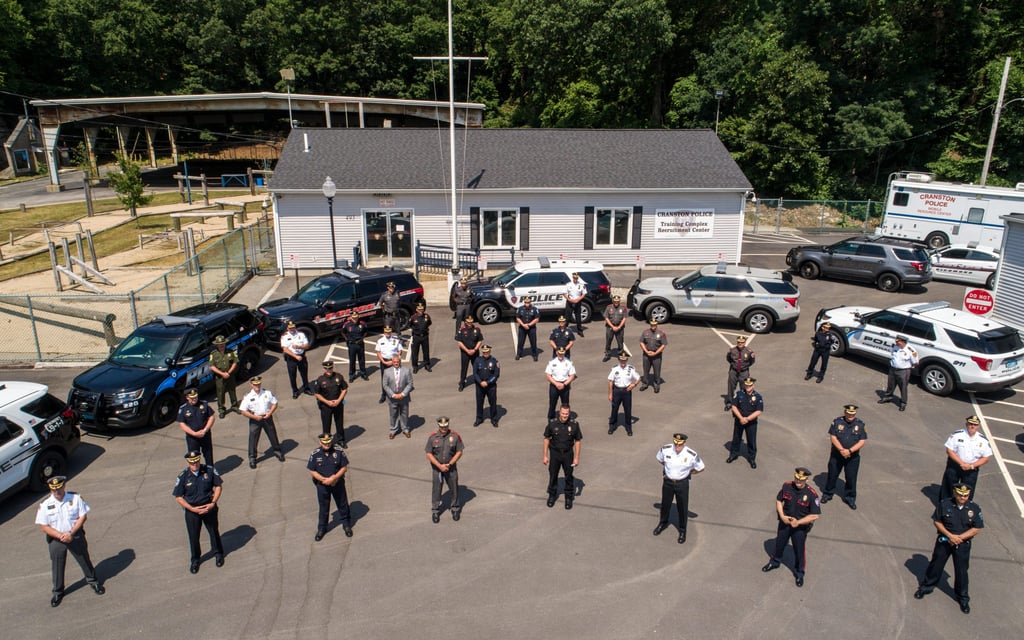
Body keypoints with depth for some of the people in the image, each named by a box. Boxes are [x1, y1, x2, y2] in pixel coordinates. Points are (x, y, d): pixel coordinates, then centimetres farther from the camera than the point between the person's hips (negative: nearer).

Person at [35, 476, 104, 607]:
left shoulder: (76, 498, -12)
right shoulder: (45, 504, -13)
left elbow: (83, 516, -8)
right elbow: (43, 526, -10)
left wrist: (71, 533, -18)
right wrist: (60, 536, -20)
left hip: (76, 536, 0)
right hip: (55, 539, 0)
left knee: (84, 560, 15)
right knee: (57, 566, 13)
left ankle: (92, 581, 37)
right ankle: (58, 592, 34)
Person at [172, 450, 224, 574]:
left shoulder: (209, 470, -13)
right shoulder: (183, 477, -15)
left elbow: (218, 486, -2)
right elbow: (178, 497, -8)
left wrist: (213, 503, -12)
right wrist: (193, 509, -16)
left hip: (209, 507, 1)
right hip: (192, 510, -1)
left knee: (214, 531, 17)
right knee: (193, 536, 12)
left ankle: (218, 553, 41)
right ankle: (195, 559, 36)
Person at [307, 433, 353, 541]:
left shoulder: (339, 452, -14)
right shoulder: (315, 454, -13)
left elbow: (344, 467, -8)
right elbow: (312, 471, -7)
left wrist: (334, 478, -21)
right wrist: (324, 479, -19)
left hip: (338, 483, 0)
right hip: (322, 485, 0)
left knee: (342, 505, 15)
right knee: (323, 507, 16)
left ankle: (346, 525, 35)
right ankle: (321, 528, 35)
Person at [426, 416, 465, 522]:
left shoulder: (455, 436, -10)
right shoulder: (432, 437, -10)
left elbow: (459, 452, -4)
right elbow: (429, 454, -7)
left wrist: (449, 464, -13)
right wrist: (440, 466, -14)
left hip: (451, 468, 0)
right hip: (436, 468, 0)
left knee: (454, 489, 10)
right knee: (436, 490, 9)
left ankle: (455, 509, 30)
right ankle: (435, 511, 26)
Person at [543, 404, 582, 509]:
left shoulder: (574, 424, -15)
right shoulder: (552, 423, -14)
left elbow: (578, 441, -5)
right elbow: (546, 439, -3)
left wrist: (576, 457, -5)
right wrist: (545, 456, -3)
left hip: (568, 454, 0)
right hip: (554, 453, 0)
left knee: (569, 476, 12)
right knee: (553, 476, 14)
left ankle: (569, 498, 31)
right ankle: (552, 495, 36)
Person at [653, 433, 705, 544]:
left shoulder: (691, 455, -26)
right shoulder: (665, 450, -20)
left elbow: (700, 468, -8)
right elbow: (660, 459, 4)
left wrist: (688, 473, -3)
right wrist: (669, 468, 3)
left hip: (682, 483, -2)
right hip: (667, 482, 2)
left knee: (682, 508, 14)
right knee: (665, 504, 22)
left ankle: (682, 530, 38)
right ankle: (663, 523, 49)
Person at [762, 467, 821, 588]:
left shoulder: (811, 494, -24)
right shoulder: (787, 486, -13)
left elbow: (815, 515, -20)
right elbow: (779, 500, 1)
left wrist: (798, 522, -22)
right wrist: (782, 516, -11)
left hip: (800, 527, -3)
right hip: (785, 522, 3)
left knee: (799, 550, 12)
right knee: (779, 543, 23)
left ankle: (799, 573, 37)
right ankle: (774, 562, 50)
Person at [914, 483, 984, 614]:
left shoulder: (974, 508, -11)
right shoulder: (945, 504, -12)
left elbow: (977, 529, -8)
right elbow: (936, 521, -5)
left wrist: (959, 537, -16)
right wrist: (950, 535, -16)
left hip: (963, 544, 0)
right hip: (944, 541, 0)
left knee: (961, 571, 10)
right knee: (936, 565, 14)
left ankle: (963, 598, 29)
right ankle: (926, 586, 34)